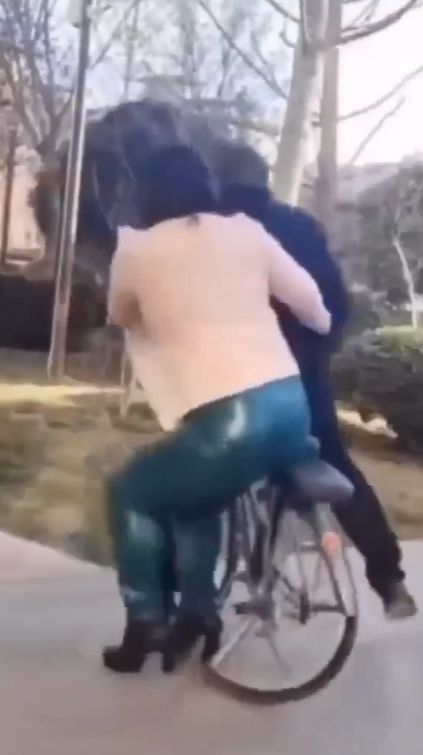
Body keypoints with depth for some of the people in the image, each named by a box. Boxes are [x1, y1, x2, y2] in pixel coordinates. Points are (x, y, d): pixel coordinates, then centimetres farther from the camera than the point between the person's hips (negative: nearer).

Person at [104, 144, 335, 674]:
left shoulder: (136, 250, 6)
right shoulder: (247, 231, 12)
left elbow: (121, 317, 25)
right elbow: (311, 304, 20)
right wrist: (325, 329, 42)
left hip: (228, 422, -5)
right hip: (292, 406, 5)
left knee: (131, 493, 21)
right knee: (193, 490, 31)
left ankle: (145, 624, 17)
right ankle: (197, 613, 29)